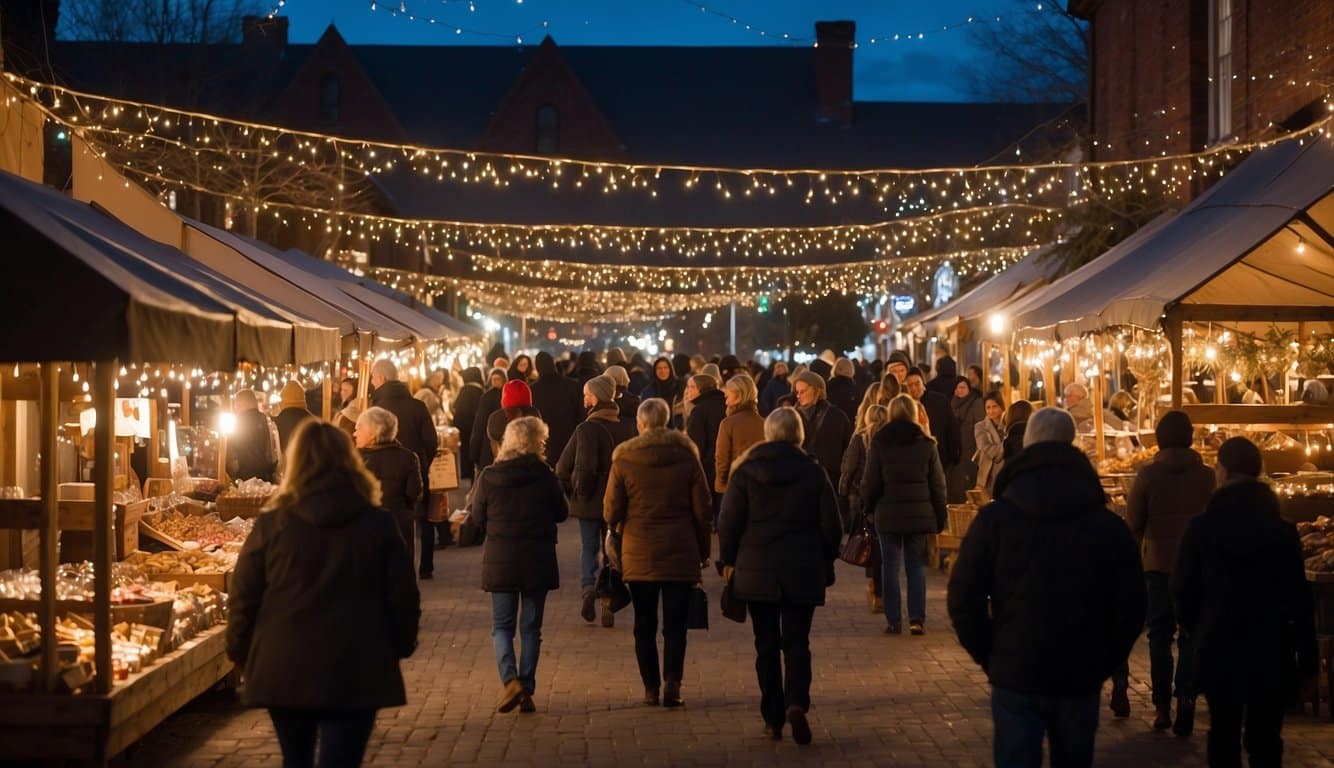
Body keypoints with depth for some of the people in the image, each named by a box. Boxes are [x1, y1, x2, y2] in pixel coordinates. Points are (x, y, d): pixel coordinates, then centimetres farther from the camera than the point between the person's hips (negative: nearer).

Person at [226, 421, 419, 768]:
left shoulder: (272, 525, -5)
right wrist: (400, 646, 17)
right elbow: (403, 597, 1)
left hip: (283, 671, 1)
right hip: (355, 674, -1)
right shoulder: (377, 525, -3)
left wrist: (241, 654, 14)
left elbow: (243, 599, -1)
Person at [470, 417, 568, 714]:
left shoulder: (488, 477, -6)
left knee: (502, 625, 10)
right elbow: (561, 513, 2)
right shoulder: (544, 476, -9)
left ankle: (511, 681, -11)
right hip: (537, 561, 0)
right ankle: (527, 692, 9)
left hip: (500, 560, 0)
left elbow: (477, 517, 2)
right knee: (531, 628, 9)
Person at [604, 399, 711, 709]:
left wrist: (616, 538, 19)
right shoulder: (687, 456, 0)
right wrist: (703, 550, 11)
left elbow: (611, 512, -2)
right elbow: (703, 510, 1)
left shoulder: (624, 459, -3)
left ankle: (651, 687, 9)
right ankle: (672, 682, -11)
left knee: (644, 625, 10)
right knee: (675, 625, 3)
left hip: (638, 554, 0)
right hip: (680, 554, 0)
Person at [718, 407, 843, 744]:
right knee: (797, 643, 5)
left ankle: (773, 719, 10)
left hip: (756, 573, 0)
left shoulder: (745, 472, -3)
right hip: (803, 573, 0)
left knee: (767, 646, 9)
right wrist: (825, 564, 13)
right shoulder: (814, 473, -2)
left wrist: (728, 561, 10)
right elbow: (831, 526, 1)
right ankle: (796, 703, -18)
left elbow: (728, 523, -3)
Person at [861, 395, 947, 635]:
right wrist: (939, 516, 10)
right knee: (916, 566, 8)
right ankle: (917, 619, 3)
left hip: (888, 513, -1)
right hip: (919, 513, 1)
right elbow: (937, 483, 5)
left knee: (891, 566, 4)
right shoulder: (926, 444, 2)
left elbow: (870, 482, -2)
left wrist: (868, 507, 13)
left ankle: (894, 620, 3)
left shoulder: (879, 443, -3)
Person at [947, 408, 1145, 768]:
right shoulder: (1108, 525, -1)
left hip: (1014, 676, -2)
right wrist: (1102, 663, 9)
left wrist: (990, 657, 4)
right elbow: (1130, 608, -1)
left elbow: (964, 600, -8)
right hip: (1080, 682, 2)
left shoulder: (994, 518, -6)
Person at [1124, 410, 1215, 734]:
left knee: (1160, 634, 10)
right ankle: (1186, 695, -13)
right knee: (1190, 635, 6)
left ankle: (1162, 706, 10)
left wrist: (1142, 549, 16)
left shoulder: (1148, 475, -7)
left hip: (1158, 564, 0)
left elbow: (1133, 522, -3)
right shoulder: (1207, 476, -4)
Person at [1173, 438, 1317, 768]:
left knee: (1224, 734, 13)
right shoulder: (1282, 530, -5)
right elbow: (1299, 599, -5)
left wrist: (1198, 633, 16)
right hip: (1271, 651, -1)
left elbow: (1183, 591, -1)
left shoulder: (1201, 528, -6)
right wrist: (1307, 658, 1)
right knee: (1265, 738, 3)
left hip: (1218, 649, 1)